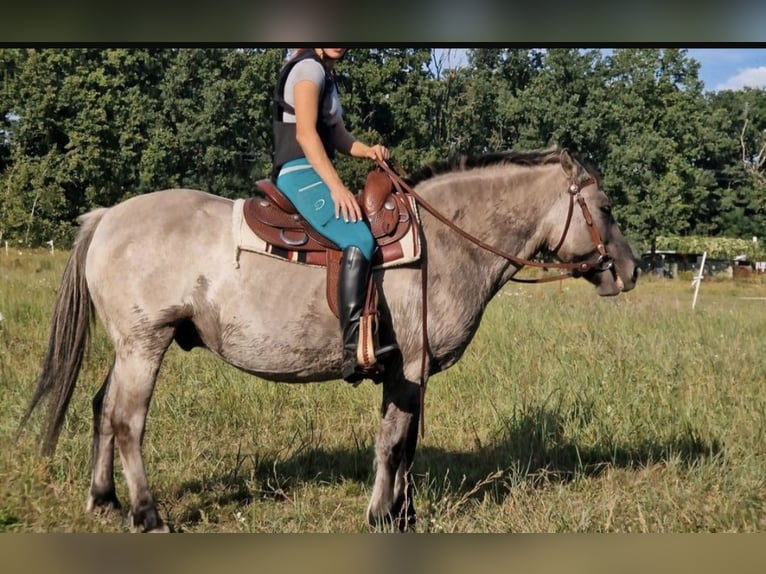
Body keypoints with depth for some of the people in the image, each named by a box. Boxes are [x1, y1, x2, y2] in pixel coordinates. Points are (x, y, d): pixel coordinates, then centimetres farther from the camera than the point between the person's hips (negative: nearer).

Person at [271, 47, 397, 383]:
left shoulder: (326, 76, 23)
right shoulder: (309, 67, -7)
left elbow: (339, 136, 23)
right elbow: (305, 133, -18)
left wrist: (368, 150, 2)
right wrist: (337, 186, -24)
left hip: (312, 175, 11)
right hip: (299, 173, -11)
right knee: (359, 240, -29)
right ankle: (354, 352, -39)